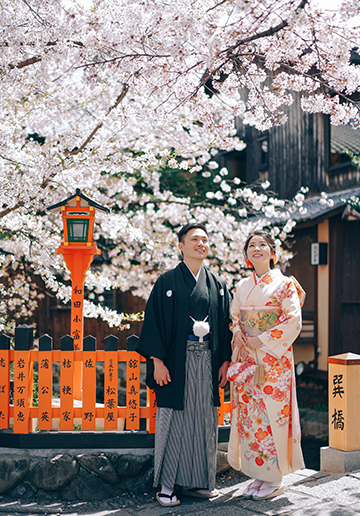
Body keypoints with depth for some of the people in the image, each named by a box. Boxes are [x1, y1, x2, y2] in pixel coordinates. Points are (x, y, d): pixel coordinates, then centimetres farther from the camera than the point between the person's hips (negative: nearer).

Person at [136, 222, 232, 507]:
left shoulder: (217, 284, 12)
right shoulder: (167, 281, 0)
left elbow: (226, 323, 13)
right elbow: (154, 321, -4)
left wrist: (225, 361, 6)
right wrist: (157, 361, -12)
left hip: (207, 360, 4)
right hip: (177, 360, -4)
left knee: (205, 420, 7)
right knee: (173, 420, -1)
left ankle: (197, 481, 19)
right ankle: (167, 484, 8)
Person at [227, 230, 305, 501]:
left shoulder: (284, 284, -3)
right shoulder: (242, 286, 13)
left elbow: (293, 321, -10)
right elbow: (234, 317, 21)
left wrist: (263, 340, -14)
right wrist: (238, 333, -1)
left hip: (273, 360, -5)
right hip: (247, 359, 5)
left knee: (271, 414, -5)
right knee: (248, 415, 5)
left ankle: (275, 479, 7)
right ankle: (259, 475, 16)